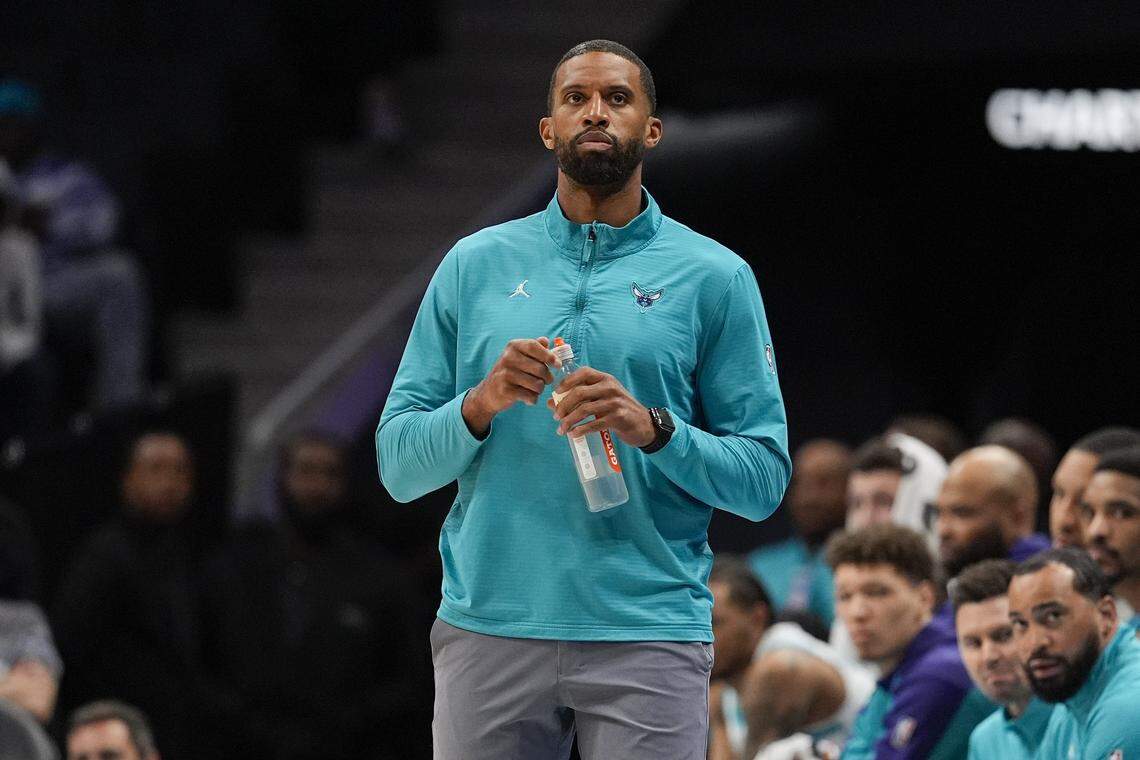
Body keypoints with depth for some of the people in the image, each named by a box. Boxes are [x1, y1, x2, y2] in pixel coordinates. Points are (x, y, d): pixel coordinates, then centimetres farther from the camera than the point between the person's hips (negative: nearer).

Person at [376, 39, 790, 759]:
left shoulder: (716, 277, 6)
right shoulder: (475, 264, 11)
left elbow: (764, 479, 1)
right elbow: (399, 467, 7)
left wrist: (653, 428, -15)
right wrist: (480, 405, -11)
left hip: (648, 637, -1)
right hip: (490, 631, 1)